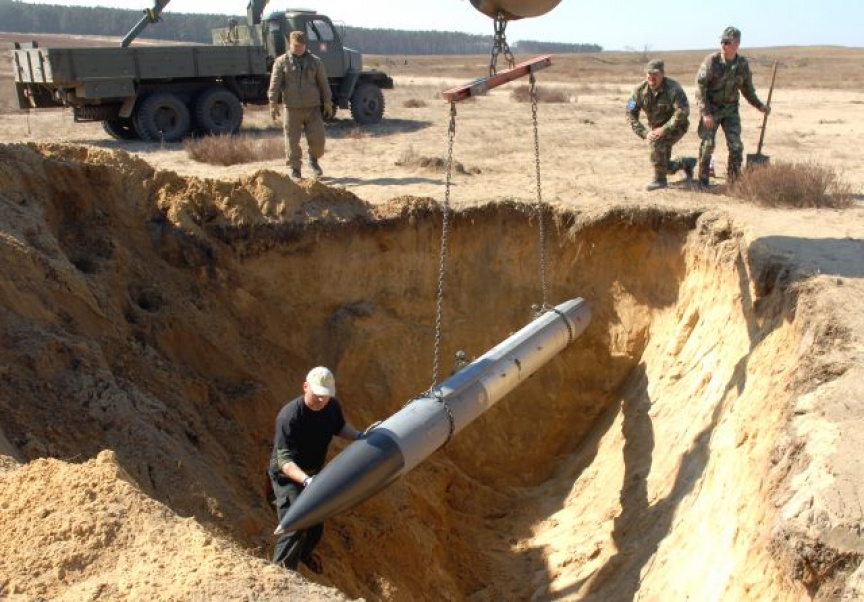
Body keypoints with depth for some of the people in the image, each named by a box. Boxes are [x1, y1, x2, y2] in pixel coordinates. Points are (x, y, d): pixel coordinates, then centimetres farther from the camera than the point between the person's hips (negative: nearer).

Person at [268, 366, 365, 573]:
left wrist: (358, 436, -6)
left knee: (316, 522, 20)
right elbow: (284, 460, -34)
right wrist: (306, 480, -49)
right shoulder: (289, 416, -33)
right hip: (288, 476, -6)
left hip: (314, 472, 7)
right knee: (295, 527, -16)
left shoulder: (332, 406, -14)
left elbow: (339, 427, 11)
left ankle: (304, 553, 51)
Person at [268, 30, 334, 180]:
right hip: (292, 109, -1)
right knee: (292, 140, -1)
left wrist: (328, 103, 8)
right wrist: (273, 104, -9)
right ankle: (295, 169, 11)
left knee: (318, 138, -3)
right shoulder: (282, 62, 4)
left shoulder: (315, 61, 9)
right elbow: (275, 84, -1)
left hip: (312, 108, 1)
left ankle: (313, 160, 24)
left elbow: (323, 83, 11)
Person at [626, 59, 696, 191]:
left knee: (656, 141, -35)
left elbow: (683, 111, -35)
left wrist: (664, 129, -40)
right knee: (666, 167, 10)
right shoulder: (639, 91, -13)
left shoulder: (673, 88, -26)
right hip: (656, 128, 6)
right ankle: (687, 163, 43)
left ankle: (660, 179, -19)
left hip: (676, 127, -6)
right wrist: (644, 133, -23)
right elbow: (631, 114, -11)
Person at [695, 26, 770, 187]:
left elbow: (747, 88, 13)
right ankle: (703, 179, 5)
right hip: (711, 109, -3)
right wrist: (705, 113, -21)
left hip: (730, 109, 3)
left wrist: (759, 105, 5)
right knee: (707, 143, -10)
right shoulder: (711, 60, -14)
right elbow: (700, 86, -15)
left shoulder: (743, 64, -1)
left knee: (736, 145, -3)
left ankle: (733, 180, 9)